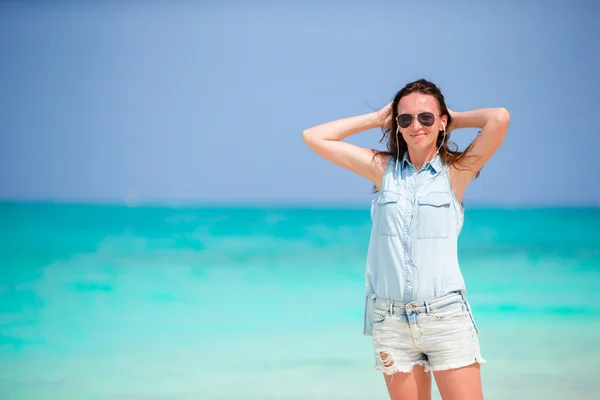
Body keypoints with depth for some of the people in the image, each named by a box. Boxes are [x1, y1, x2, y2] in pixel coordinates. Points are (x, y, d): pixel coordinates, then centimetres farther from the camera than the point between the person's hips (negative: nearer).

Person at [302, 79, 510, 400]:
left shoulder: (456, 171, 1)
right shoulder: (382, 168, 8)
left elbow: (500, 119, -13)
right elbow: (314, 137, 8)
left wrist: (454, 120, 4)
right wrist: (378, 119, 10)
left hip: (445, 315, -2)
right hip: (390, 318, 3)